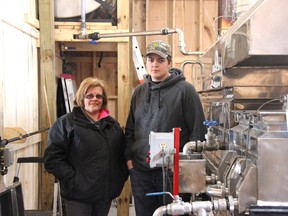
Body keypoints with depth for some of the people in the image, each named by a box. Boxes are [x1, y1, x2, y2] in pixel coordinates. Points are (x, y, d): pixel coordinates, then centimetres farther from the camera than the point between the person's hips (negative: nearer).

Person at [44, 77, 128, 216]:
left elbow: (122, 155, 19)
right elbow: (52, 158, -11)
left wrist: (120, 178, 5)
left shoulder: (113, 124, 14)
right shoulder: (65, 123, -4)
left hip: (106, 193, 5)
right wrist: (73, 180, -17)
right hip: (78, 194, -5)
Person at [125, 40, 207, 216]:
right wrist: (129, 157, 8)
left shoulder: (185, 90, -5)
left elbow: (198, 129, -6)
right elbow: (130, 129, 17)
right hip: (140, 170, 5)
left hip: (173, 170, -4)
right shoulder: (139, 91, 11)